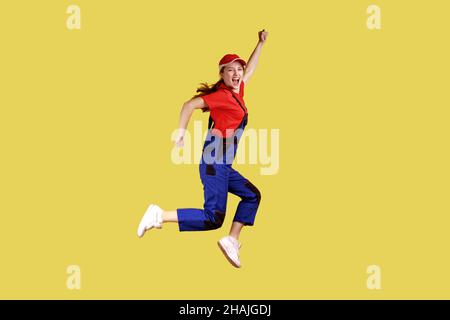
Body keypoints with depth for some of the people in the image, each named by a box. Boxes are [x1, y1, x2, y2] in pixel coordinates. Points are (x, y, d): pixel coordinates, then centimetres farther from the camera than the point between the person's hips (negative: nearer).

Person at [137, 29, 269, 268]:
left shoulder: (237, 92, 15)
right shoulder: (222, 95, -9)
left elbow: (250, 69, 31)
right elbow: (190, 105, -16)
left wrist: (260, 43, 33)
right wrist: (181, 131, -21)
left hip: (223, 166, 9)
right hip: (215, 163, -9)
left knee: (252, 196, 19)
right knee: (213, 219, -16)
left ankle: (231, 241, 16)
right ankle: (159, 215, -14)